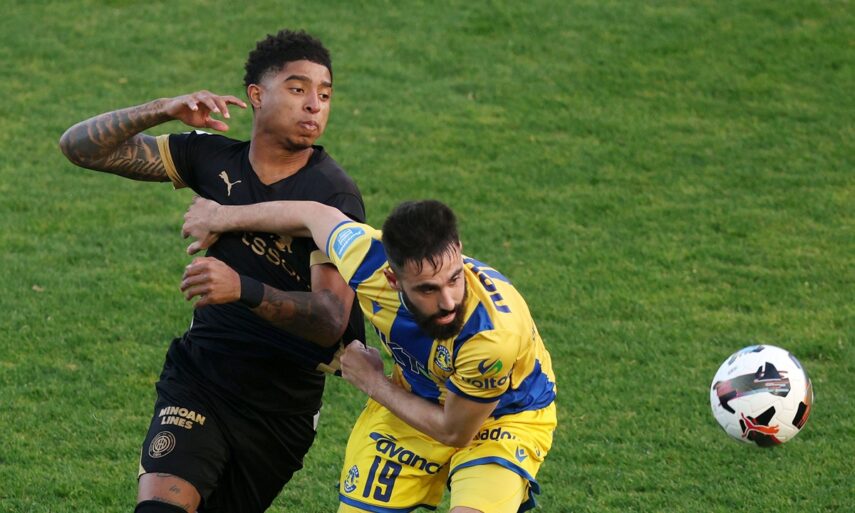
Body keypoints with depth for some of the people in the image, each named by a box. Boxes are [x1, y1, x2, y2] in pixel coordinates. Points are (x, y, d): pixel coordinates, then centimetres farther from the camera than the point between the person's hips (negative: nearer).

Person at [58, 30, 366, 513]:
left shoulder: (334, 196, -16)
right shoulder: (214, 158, -2)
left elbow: (331, 321, -28)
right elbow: (82, 146, -1)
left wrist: (245, 290, -46)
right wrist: (163, 110, -19)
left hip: (282, 407, -2)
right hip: (197, 376, 2)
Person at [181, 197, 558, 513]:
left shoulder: (495, 334, -42)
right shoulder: (368, 261, -30)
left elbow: (454, 431, -24)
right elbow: (317, 215, -6)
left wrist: (373, 382, -13)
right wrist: (223, 219, 10)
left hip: (506, 416, -4)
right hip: (417, 397, 4)